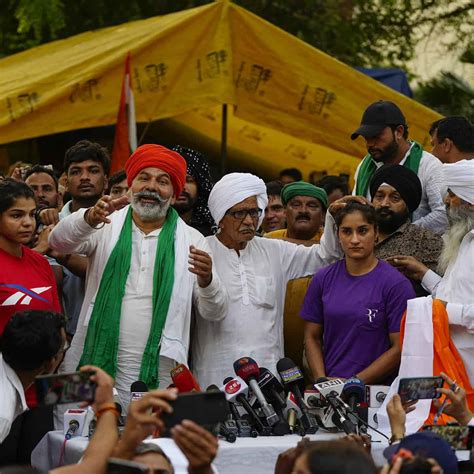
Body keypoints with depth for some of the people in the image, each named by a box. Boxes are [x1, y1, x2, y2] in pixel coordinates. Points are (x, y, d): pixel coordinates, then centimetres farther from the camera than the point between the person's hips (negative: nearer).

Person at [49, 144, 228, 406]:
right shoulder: (107, 226, 7)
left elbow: (214, 312, 6)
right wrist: (90, 218, -31)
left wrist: (206, 280, -16)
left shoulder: (191, 240, 8)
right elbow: (59, 240, -11)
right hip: (97, 370, 0)